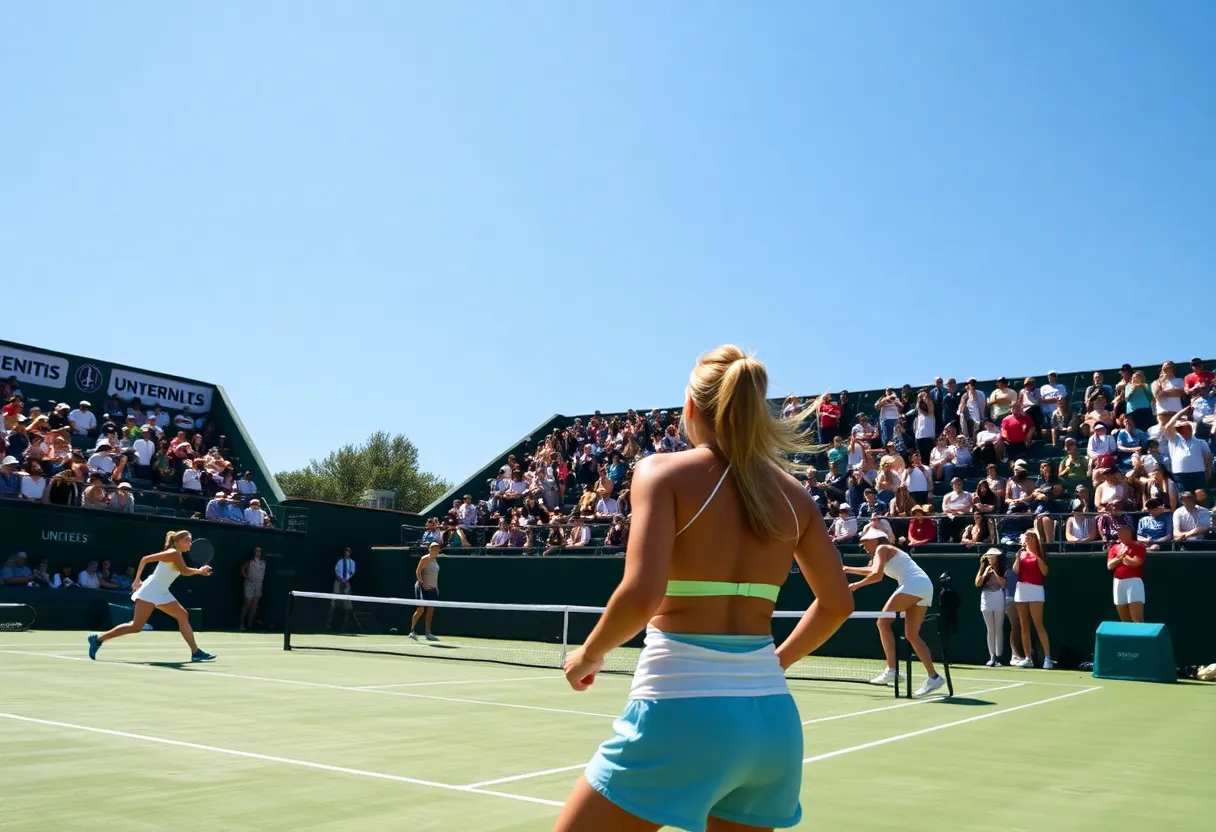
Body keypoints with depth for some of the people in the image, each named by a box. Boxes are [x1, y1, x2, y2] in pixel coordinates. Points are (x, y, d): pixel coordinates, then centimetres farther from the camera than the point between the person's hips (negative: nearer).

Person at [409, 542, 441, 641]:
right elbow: (418, 572, -13)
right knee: (421, 609, -10)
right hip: (423, 588, -8)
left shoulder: (435, 560, 15)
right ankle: (411, 632, -1)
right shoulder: (425, 559, -8)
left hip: (432, 589, 8)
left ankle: (428, 634, 8)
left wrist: (436, 587, 16)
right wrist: (422, 583, -21)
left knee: (430, 610, 5)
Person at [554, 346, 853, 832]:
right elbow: (837, 604, 16)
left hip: (683, 710, -5)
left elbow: (642, 594, -19)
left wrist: (589, 654, -1)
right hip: (772, 718, 5)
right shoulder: (793, 494, 9)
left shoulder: (664, 471, -7)